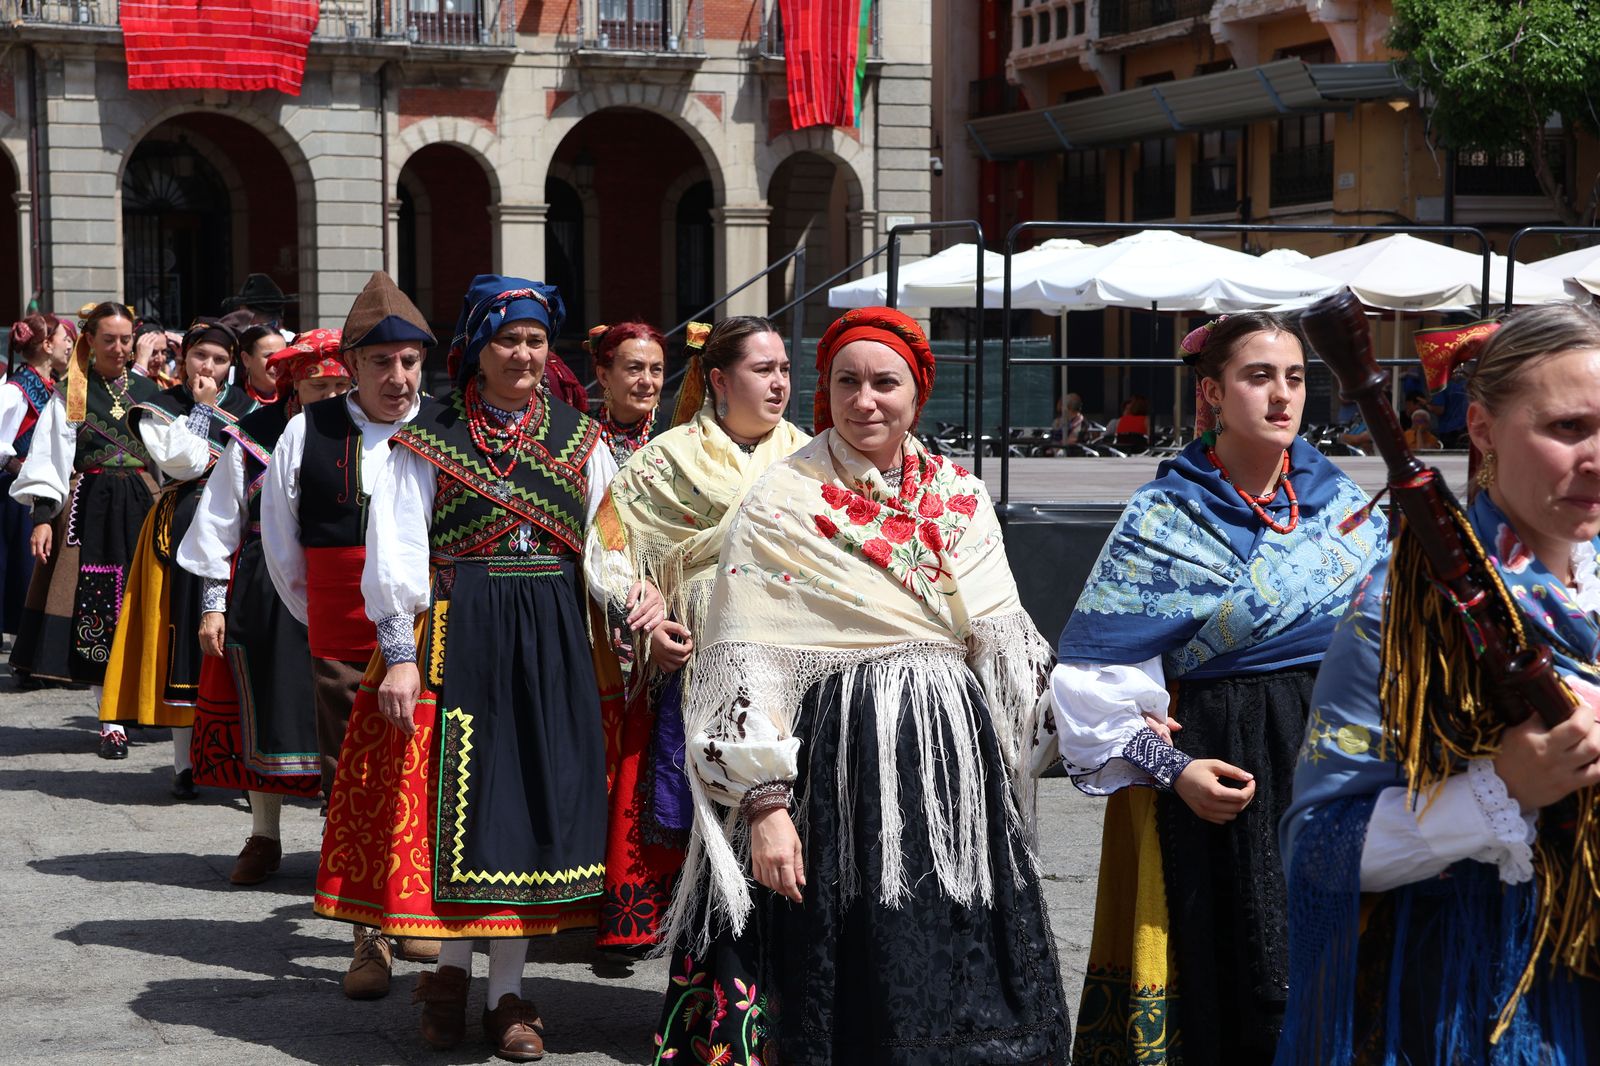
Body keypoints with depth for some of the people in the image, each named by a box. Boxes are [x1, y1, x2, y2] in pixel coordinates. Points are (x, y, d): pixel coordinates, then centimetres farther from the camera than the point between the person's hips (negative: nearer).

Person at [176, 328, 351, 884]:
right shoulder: (255, 437, 2)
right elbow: (218, 523, 5)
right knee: (266, 712, 7)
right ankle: (263, 838, 20)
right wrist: (213, 602, 1)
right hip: (266, 595, 0)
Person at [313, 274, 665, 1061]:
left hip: (550, 639, 3)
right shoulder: (429, 439, 0)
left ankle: (508, 990, 14)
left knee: (537, 798, 4)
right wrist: (399, 652, -13)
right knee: (456, 799, 0)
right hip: (457, 634, -3)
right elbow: (397, 551, -5)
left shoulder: (578, 439, 10)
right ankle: (453, 965, 18)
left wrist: (632, 598, -10)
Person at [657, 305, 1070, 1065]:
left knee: (960, 988, 6)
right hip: (841, 765, -4)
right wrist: (766, 804, -14)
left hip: (958, 759, 4)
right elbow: (745, 668, -7)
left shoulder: (961, 499, 10)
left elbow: (1008, 648, 14)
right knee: (858, 992, 0)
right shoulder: (782, 503, -3)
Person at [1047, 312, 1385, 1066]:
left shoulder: (1341, 500, 8)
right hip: (1222, 769, -4)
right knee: (1236, 978, -3)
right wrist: (1171, 770, -15)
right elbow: (1094, 668, -8)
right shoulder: (1167, 516, -6)